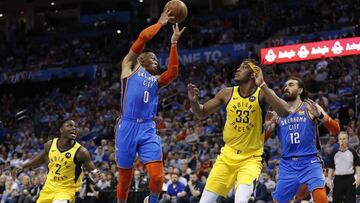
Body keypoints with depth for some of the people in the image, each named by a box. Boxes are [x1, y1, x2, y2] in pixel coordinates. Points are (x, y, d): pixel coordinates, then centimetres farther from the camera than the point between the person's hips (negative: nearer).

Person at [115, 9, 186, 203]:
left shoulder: (156, 80, 22)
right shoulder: (129, 66, 11)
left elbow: (173, 72, 1)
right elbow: (143, 37, 1)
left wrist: (174, 43, 2)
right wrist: (161, 23, 12)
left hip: (148, 129, 4)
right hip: (127, 127, -3)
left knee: (157, 177, -10)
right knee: (125, 179, 4)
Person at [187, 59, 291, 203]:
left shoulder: (262, 93, -11)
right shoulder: (227, 93, 0)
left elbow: (284, 112, -29)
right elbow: (202, 113, 12)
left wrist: (262, 85, -32)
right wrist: (193, 101, -11)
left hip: (251, 158, -4)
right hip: (227, 156, 4)